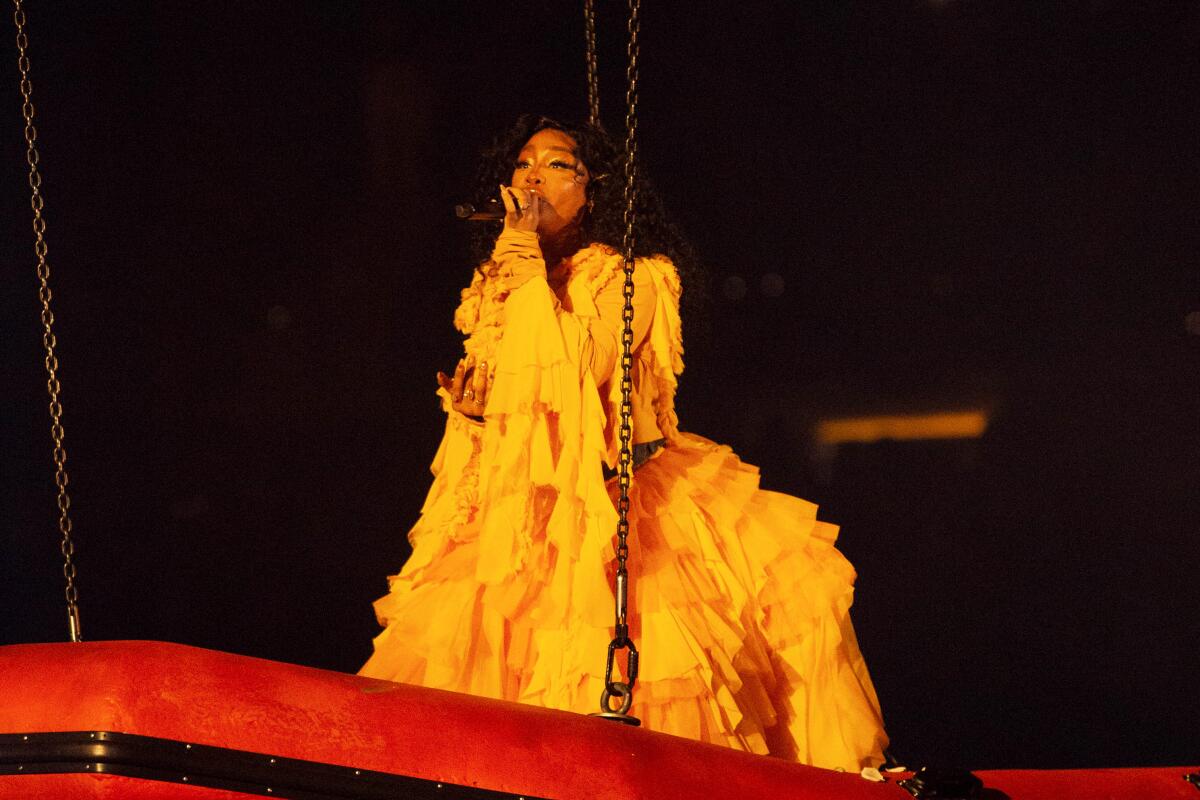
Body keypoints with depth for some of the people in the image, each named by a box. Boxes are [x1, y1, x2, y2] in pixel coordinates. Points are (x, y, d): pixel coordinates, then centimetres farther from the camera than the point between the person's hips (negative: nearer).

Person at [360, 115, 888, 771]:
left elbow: (572, 370, -18)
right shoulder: (495, 287, 16)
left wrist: (525, 254, -12)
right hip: (510, 514, 4)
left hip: (603, 509, -4)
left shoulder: (632, 281, 0)